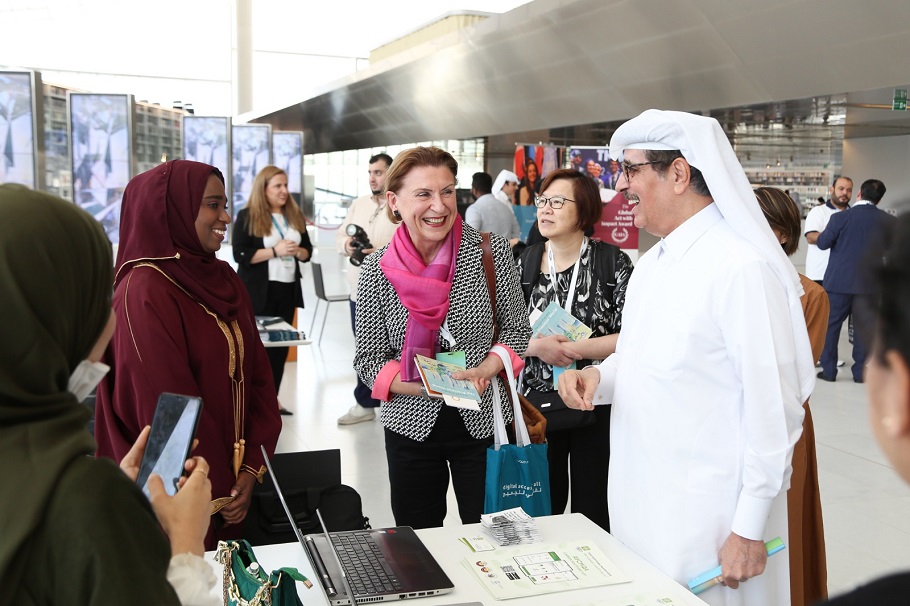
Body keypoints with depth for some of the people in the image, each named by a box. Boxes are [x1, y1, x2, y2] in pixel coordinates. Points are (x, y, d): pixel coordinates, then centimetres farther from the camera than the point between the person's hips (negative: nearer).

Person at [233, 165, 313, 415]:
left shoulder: (295, 215, 11)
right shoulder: (247, 216, -5)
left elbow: (308, 251, 14)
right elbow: (240, 255, -12)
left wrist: (297, 251, -9)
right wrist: (275, 251, -19)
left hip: (288, 290, 5)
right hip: (259, 292, -5)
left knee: (281, 345, 7)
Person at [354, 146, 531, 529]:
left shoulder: (491, 252, -7)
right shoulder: (377, 269, -6)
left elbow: (516, 329, 1)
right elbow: (369, 360, -4)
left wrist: (484, 372, -17)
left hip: (483, 421, 0)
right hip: (412, 427, 1)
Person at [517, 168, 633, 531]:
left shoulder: (613, 262, -4)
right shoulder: (526, 262, 6)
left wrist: (573, 348, -16)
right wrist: (538, 346, -14)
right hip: (539, 403, 3)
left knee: (593, 510, 8)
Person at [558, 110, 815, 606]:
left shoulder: (743, 267, -18)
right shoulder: (651, 263, 10)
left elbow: (774, 407, -18)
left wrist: (750, 529, -15)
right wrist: (597, 377, 0)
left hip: (706, 521, -8)